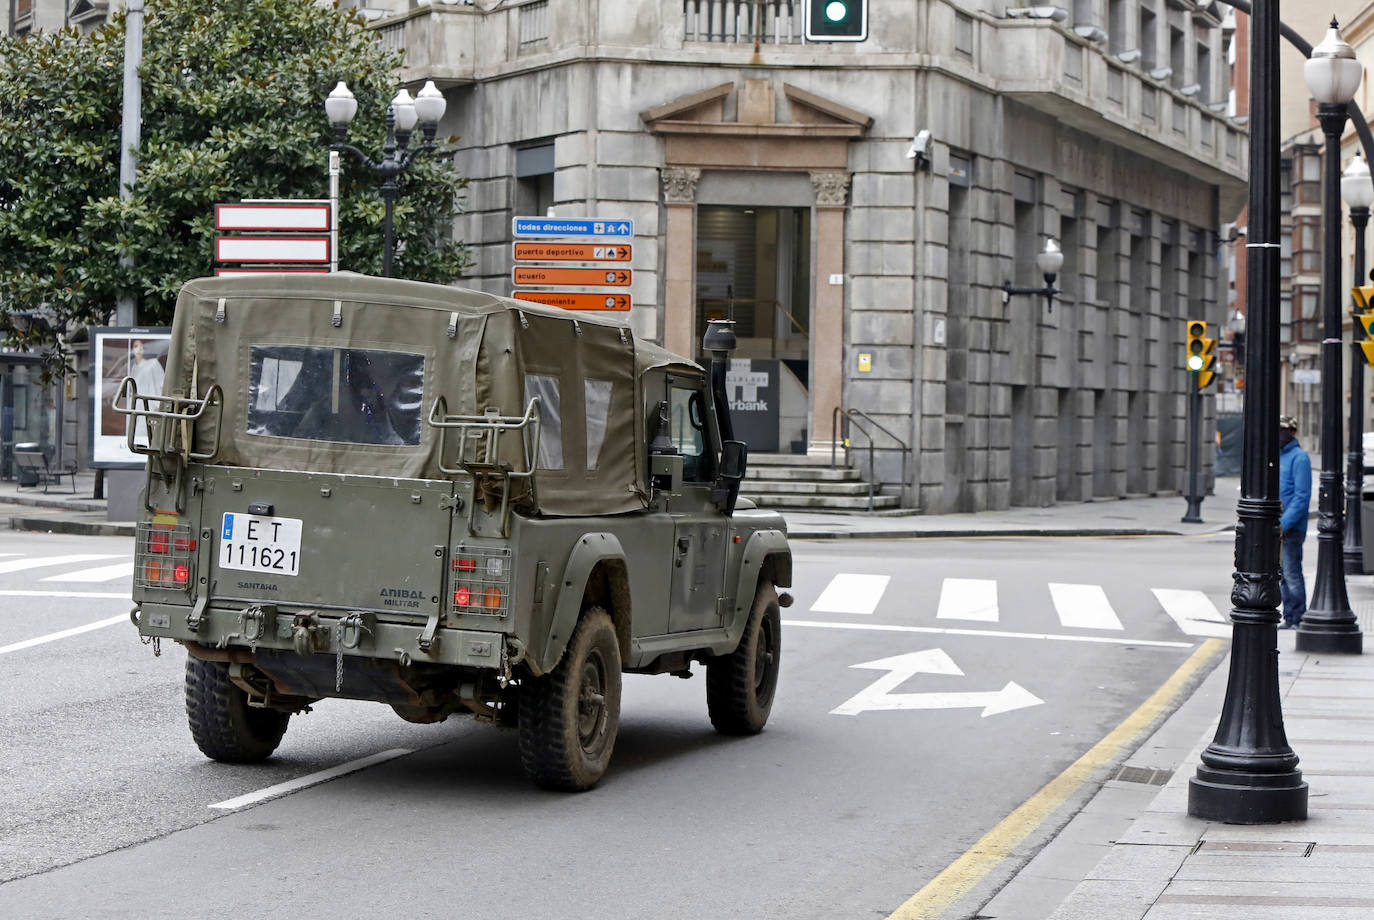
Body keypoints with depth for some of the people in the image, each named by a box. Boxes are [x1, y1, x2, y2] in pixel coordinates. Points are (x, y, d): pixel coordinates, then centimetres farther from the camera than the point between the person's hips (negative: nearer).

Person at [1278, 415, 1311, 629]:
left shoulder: (1299, 458, -10)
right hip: (1274, 525, 9)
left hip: (1292, 527, -8)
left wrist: (1285, 522, -21)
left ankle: (1298, 620, -2)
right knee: (1282, 574, 10)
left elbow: (1302, 495, -16)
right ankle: (1289, 619, 15)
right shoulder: (1277, 457, 17)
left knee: (1292, 573, -7)